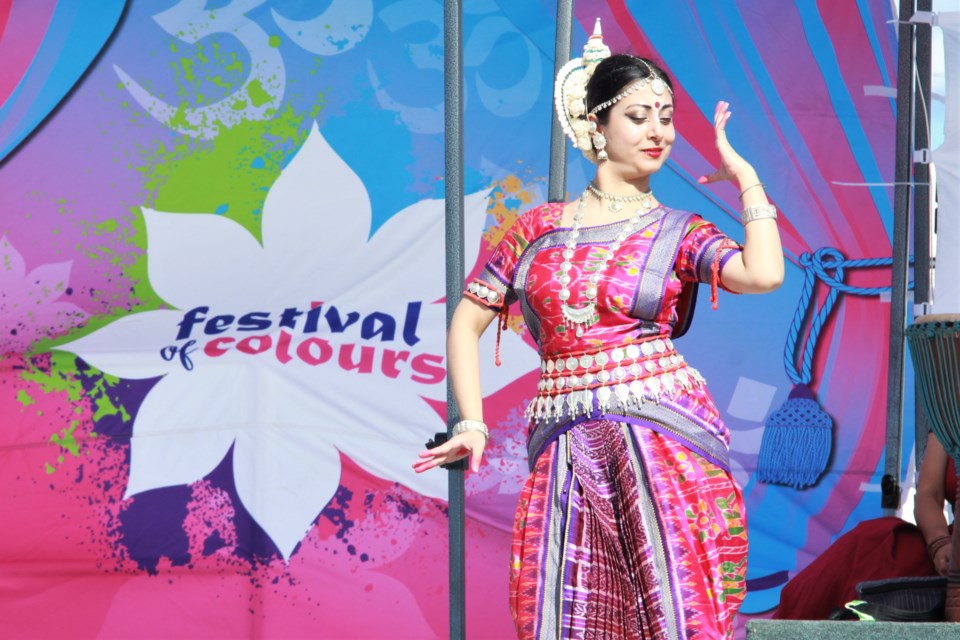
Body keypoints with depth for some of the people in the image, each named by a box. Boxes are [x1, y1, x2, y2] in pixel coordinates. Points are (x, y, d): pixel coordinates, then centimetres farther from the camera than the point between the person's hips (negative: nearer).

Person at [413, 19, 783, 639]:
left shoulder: (679, 233, 7)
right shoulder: (538, 228, 13)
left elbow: (764, 274, -13)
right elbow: (467, 320, 17)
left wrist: (745, 176, -1)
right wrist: (472, 425, 6)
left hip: (666, 440, -2)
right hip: (565, 447, 2)